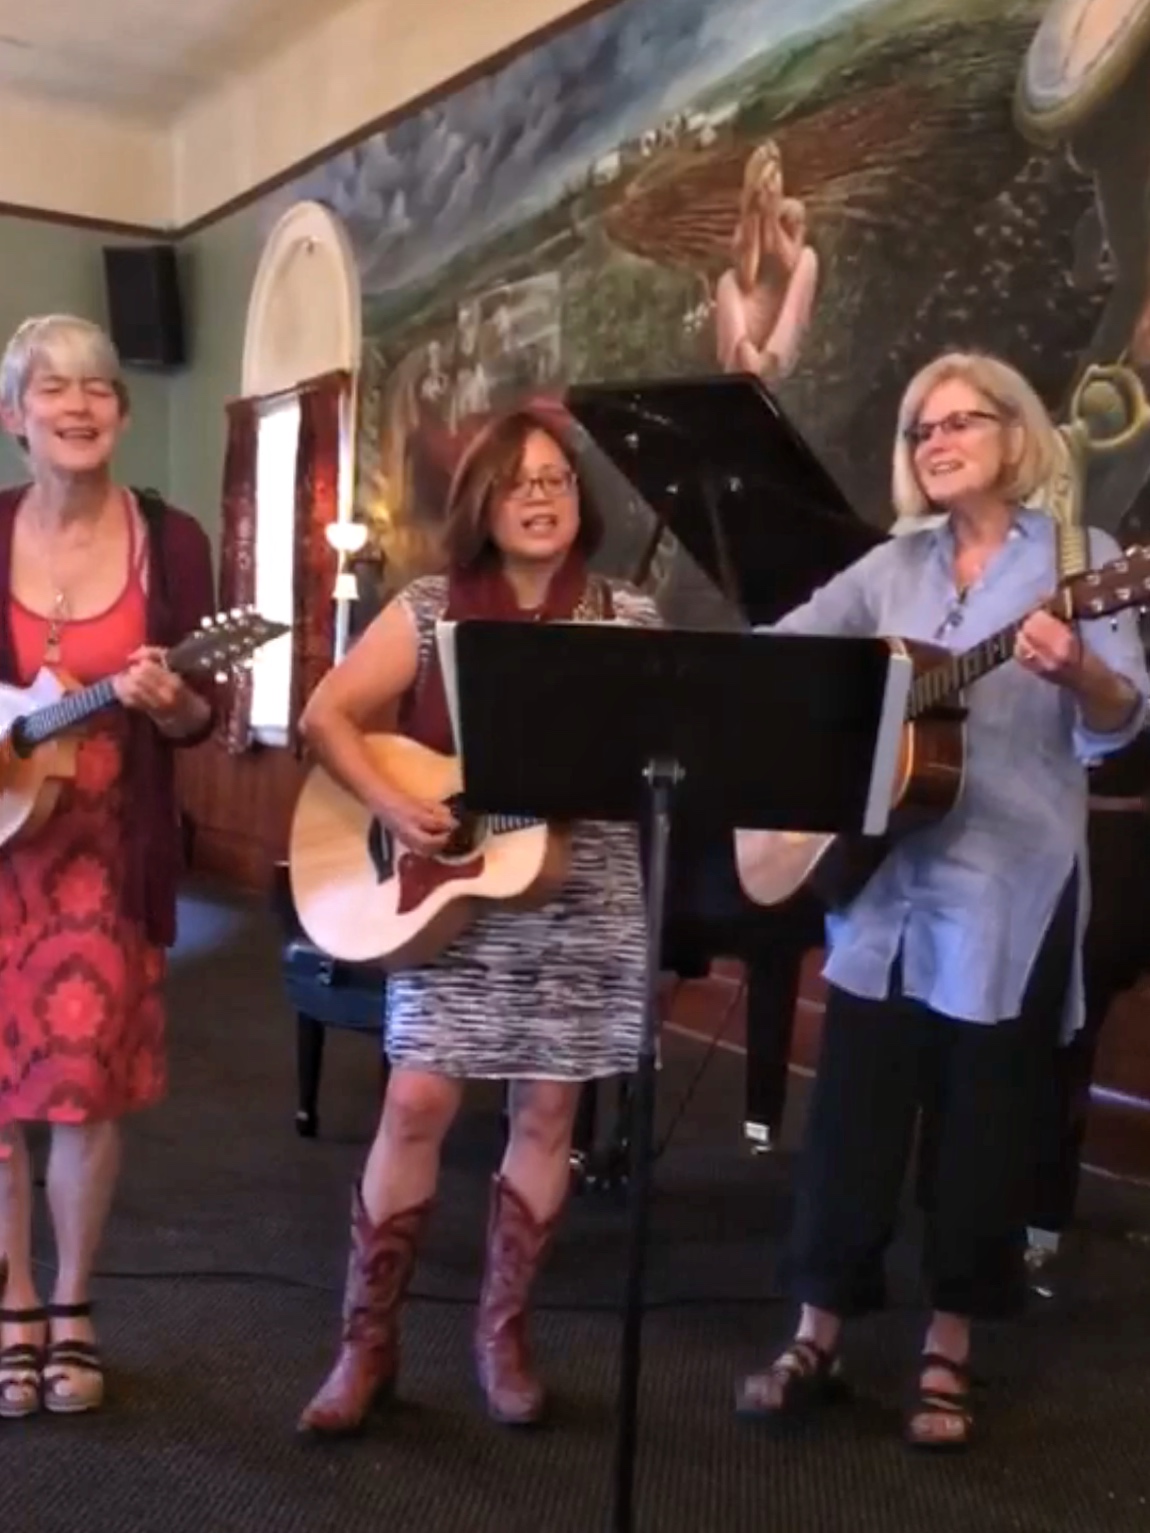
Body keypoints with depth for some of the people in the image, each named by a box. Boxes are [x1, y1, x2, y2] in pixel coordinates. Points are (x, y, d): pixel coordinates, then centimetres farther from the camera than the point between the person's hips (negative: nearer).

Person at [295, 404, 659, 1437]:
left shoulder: (631, 623, 4)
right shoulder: (430, 611, 2)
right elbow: (327, 714, -2)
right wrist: (390, 807, -16)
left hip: (584, 903, 1)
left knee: (546, 1116, 6)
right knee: (418, 1103, -3)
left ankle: (505, 1330, 23)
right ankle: (369, 1340, 13)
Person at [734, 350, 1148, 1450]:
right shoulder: (892, 568, 11)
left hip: (1011, 891, -3)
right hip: (883, 881, 4)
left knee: (982, 1122, 6)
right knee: (851, 1113, 7)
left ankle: (947, 1357, 21)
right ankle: (817, 1339, 20)